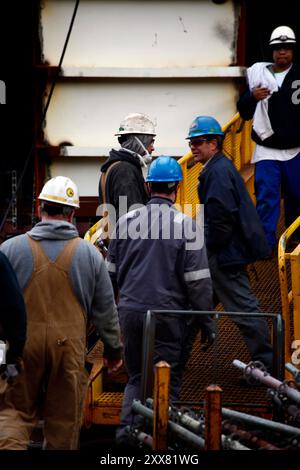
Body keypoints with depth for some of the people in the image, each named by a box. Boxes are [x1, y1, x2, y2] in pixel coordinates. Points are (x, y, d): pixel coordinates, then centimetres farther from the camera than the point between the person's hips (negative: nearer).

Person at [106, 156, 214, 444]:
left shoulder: (127, 221, 4)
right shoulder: (185, 225, -7)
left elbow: (111, 272, 11)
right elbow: (198, 281, -8)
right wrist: (207, 325, 0)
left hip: (129, 312, 4)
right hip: (167, 313, -4)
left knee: (136, 376, 17)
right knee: (167, 381, 5)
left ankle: (126, 429, 5)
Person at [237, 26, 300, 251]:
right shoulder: (257, 73, 1)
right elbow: (244, 112, 5)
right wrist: (252, 97, -15)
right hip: (267, 149, -1)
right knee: (266, 196, -6)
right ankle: (266, 241, -3)